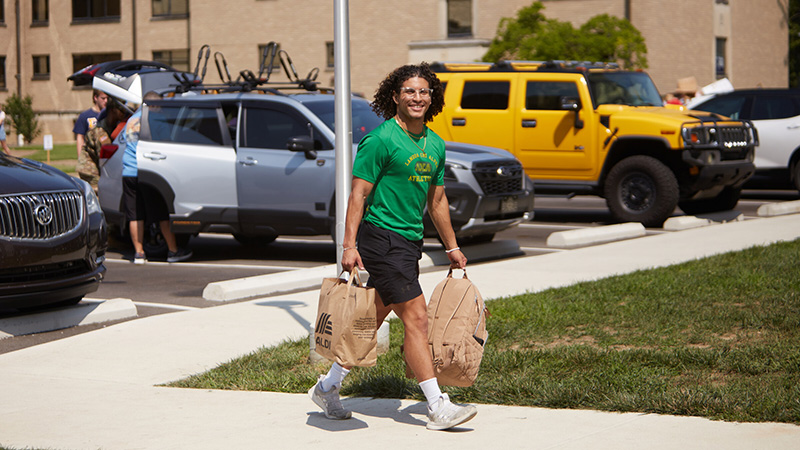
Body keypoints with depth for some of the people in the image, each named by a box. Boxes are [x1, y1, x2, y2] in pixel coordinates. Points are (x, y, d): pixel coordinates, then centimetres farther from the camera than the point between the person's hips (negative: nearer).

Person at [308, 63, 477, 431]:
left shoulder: (435, 145, 12)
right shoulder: (380, 140, -12)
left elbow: (437, 200, 21)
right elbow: (359, 194, -13)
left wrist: (452, 248, 22)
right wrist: (349, 245, -19)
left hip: (410, 241, 8)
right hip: (383, 237, -8)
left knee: (373, 319, 14)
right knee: (416, 318, -10)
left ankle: (328, 387, 27)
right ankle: (438, 408, -8)